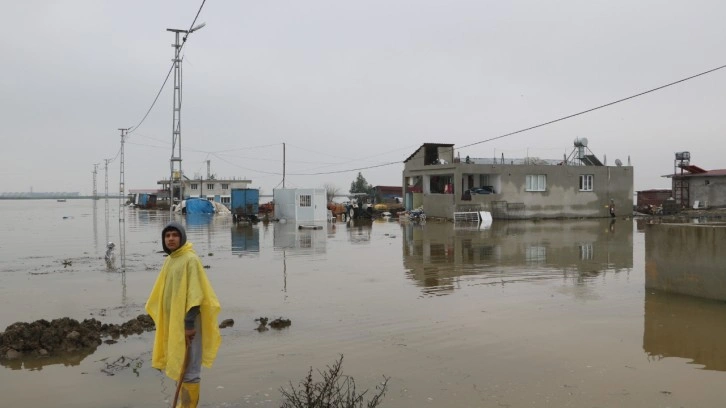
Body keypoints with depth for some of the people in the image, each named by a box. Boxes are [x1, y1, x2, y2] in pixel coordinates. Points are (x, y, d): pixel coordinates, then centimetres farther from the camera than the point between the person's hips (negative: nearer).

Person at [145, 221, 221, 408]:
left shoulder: (190, 259, -14)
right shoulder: (168, 261, 11)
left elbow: (195, 294, -19)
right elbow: (162, 293, 17)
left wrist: (190, 322, -22)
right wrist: (157, 314, 16)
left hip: (186, 322, -9)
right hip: (171, 321, 9)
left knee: (188, 368, -2)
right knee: (177, 366, 17)